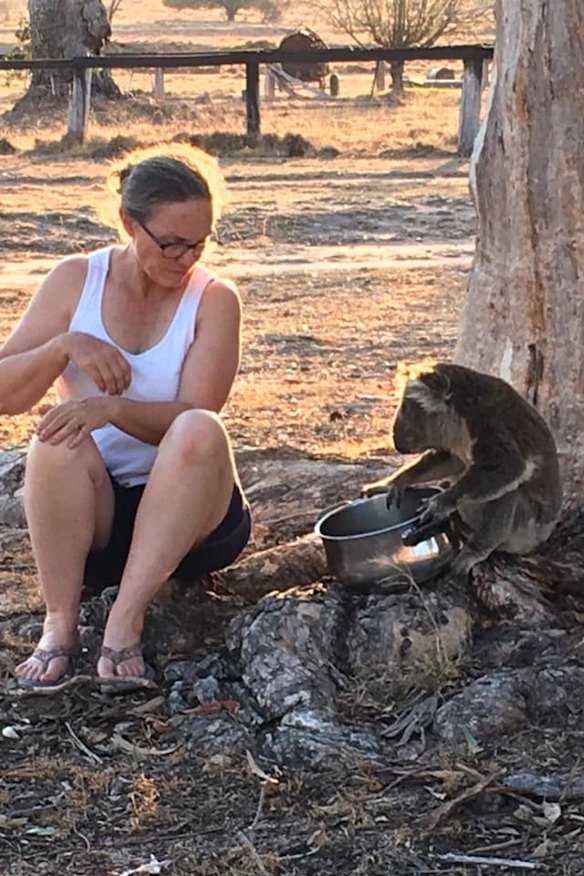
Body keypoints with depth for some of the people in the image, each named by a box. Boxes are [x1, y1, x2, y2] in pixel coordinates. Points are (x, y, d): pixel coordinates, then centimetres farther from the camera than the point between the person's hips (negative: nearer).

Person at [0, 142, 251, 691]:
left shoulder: (213, 300, -4)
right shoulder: (75, 281, 1)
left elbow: (194, 418, -17)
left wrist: (112, 407, -35)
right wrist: (65, 345, -22)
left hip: (186, 512, -1)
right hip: (88, 516, 1)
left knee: (199, 432, -33)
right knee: (58, 440, -31)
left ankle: (125, 623, -34)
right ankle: (60, 625, -27)